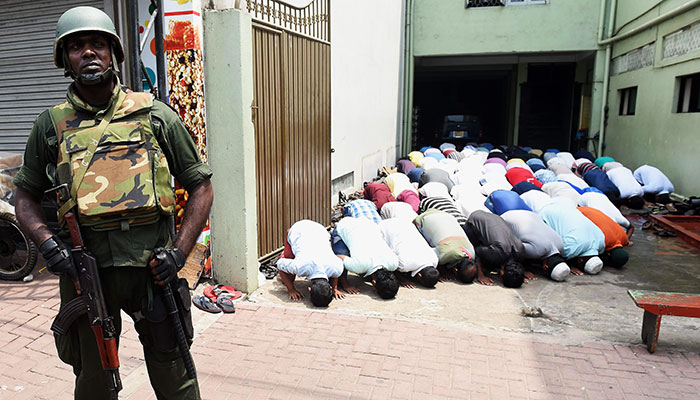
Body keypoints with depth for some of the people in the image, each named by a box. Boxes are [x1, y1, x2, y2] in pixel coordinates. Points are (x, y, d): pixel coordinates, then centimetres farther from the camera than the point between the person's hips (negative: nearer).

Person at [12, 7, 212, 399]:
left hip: (153, 265, -1)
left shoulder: (155, 115, 2)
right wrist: (47, 241, -7)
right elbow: (27, 196, 14)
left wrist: (180, 251, -7)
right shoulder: (51, 125, 7)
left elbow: (201, 186, 3)